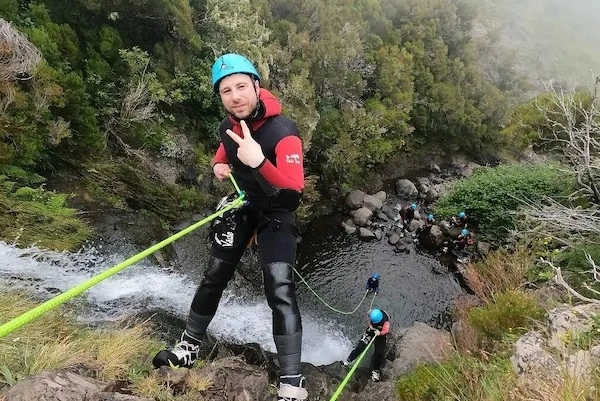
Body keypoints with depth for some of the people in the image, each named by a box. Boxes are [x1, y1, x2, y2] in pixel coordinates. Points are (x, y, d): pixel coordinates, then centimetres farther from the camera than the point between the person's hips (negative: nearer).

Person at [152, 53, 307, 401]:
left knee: (280, 289, -19)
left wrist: (258, 162, -51)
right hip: (241, 205, 6)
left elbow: (293, 192, -38)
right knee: (214, 277, 11)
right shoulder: (228, 126, -7)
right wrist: (219, 166, -4)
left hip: (276, 212, -6)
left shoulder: (283, 131, -28)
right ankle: (189, 348, 31)